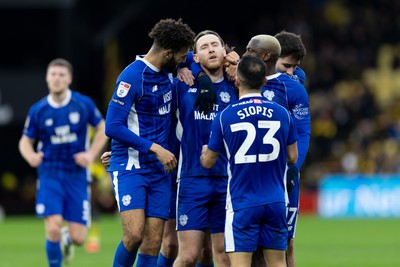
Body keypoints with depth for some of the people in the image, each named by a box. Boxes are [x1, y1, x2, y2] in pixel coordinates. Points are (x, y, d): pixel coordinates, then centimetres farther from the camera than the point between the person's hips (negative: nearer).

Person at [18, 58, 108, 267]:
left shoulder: (84, 104, -2)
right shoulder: (37, 110, -2)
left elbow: (102, 129, 10)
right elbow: (25, 141, 6)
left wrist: (91, 154, -5)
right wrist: (30, 155, -17)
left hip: (77, 176, 1)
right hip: (50, 176, -1)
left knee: (78, 239, -2)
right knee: (53, 229, -19)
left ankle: (68, 238, 38)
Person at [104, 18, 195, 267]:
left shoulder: (169, 70, 7)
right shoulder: (132, 77, -15)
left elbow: (187, 59, 33)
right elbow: (113, 127, -18)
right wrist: (154, 148, -18)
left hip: (159, 170, 7)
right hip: (130, 167, -7)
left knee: (153, 243, 0)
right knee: (134, 234, -19)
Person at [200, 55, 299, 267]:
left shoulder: (224, 117, -6)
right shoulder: (282, 114, 1)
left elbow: (208, 162, 5)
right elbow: (292, 157, 10)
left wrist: (205, 152, 29)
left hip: (242, 203, -3)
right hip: (276, 201, 3)